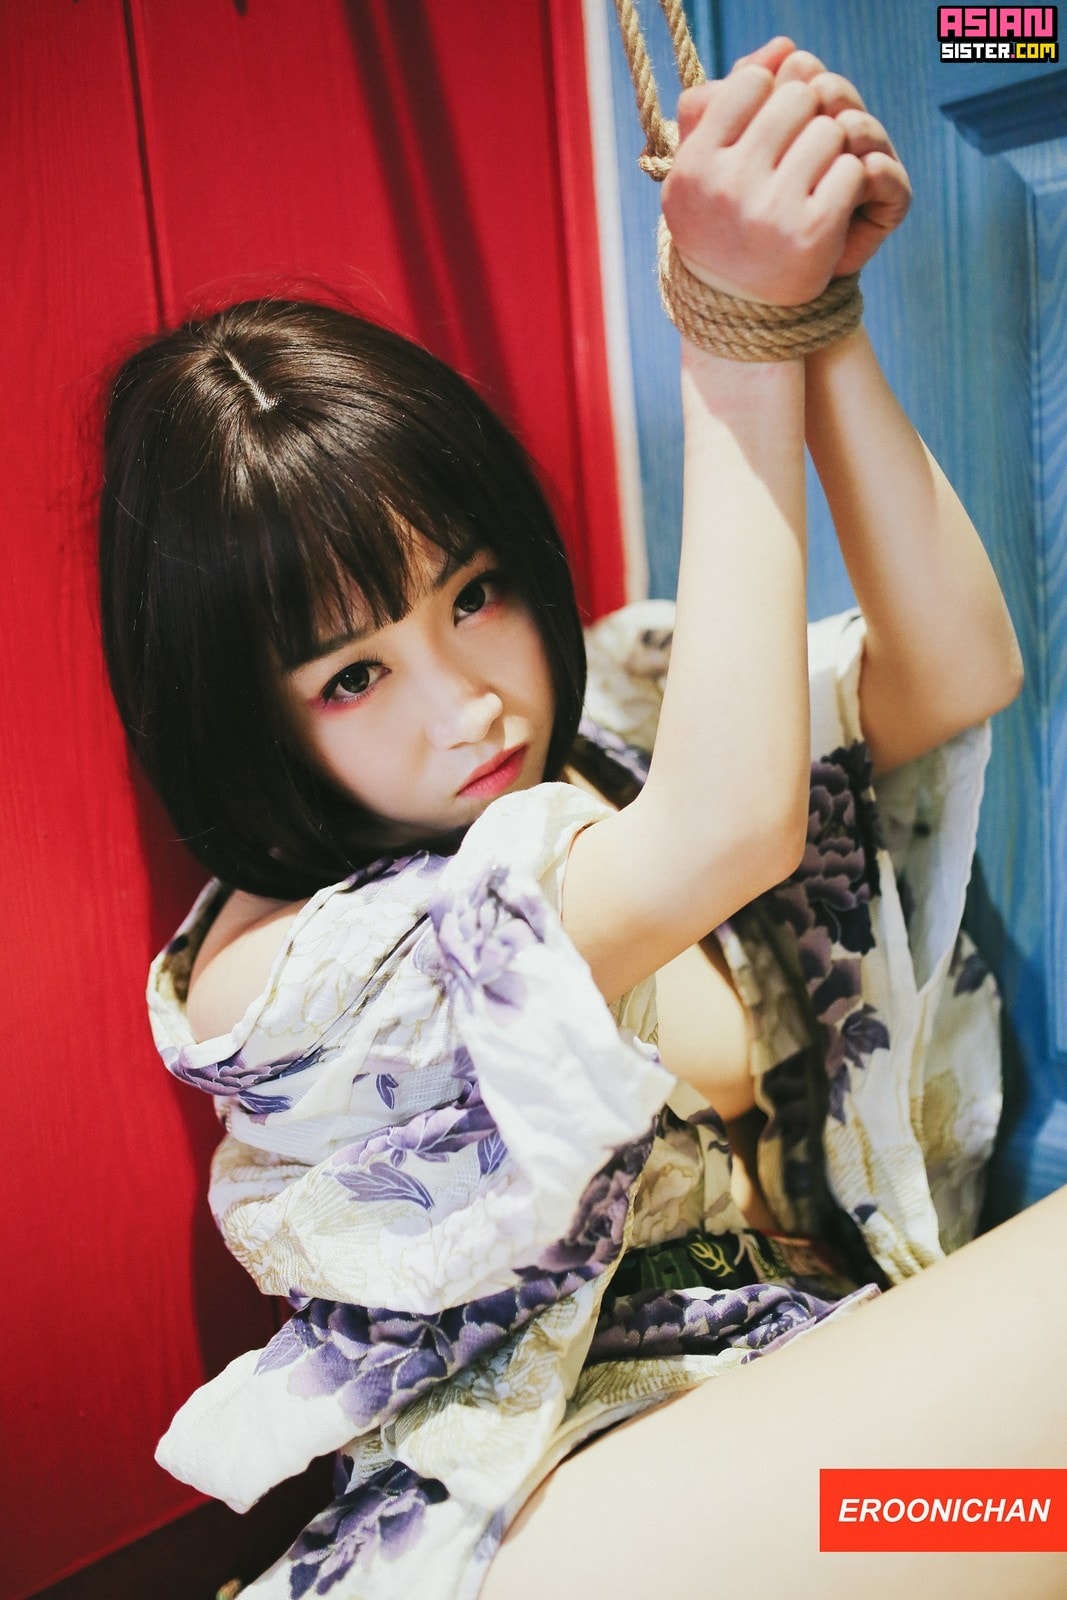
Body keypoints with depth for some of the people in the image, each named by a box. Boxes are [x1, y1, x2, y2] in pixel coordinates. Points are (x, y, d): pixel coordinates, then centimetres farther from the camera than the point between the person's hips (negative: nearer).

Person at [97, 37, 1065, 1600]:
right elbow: (731, 831, -29)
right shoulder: (270, 981, -17)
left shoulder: (629, 712, 2)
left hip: (838, 1353, 6)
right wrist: (740, 346, -25)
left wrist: (814, 316, -16)